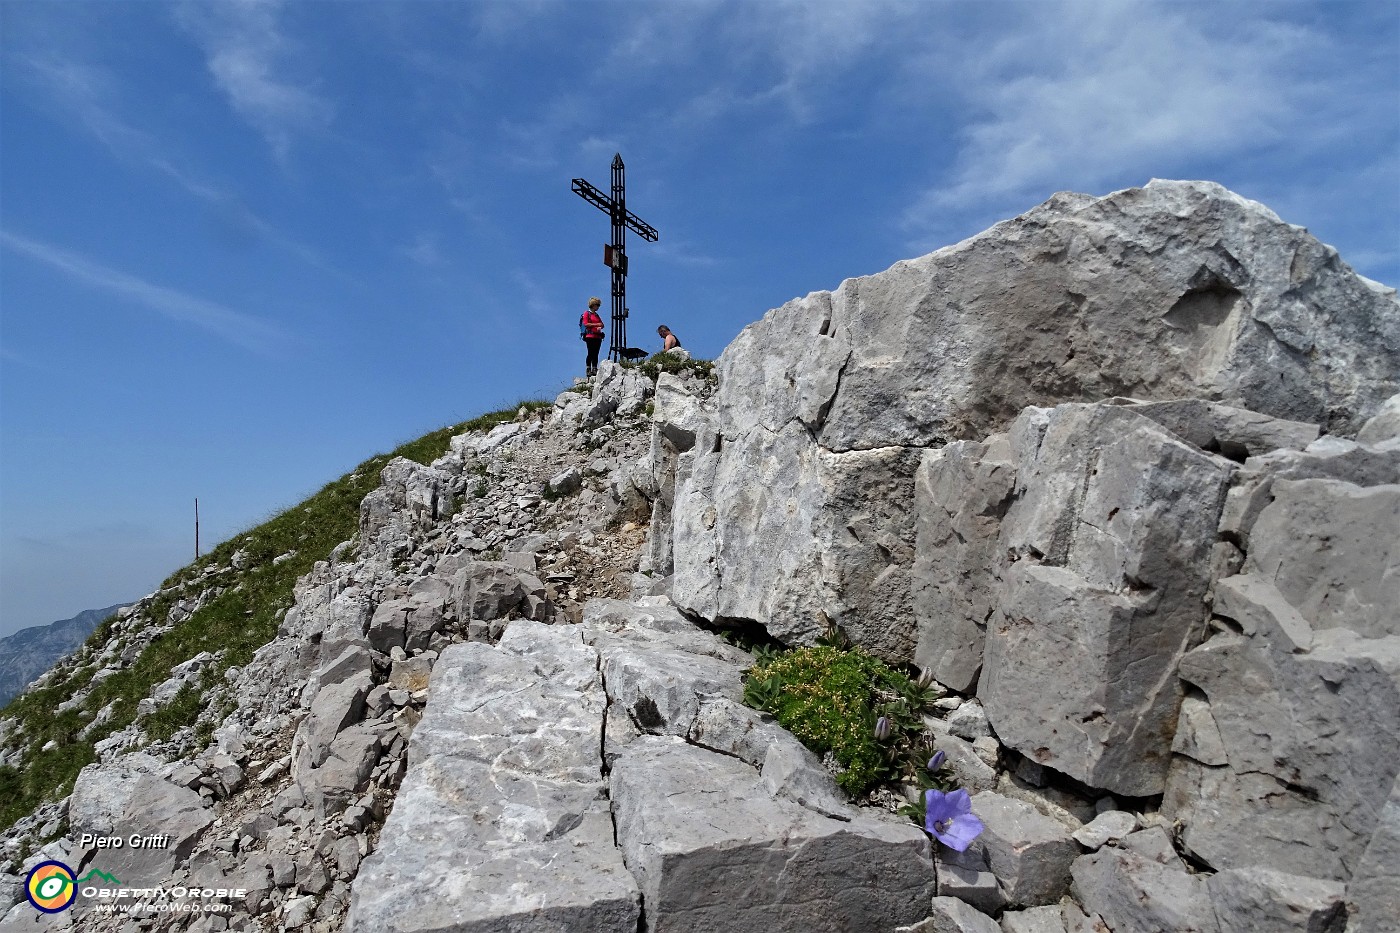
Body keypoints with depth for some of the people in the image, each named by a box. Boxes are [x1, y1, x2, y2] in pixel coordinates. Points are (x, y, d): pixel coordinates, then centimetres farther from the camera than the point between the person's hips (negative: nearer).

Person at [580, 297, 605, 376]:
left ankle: (594, 369, 0)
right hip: (590, 336, -6)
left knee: (596, 354, 1)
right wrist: (596, 324, -14)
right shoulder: (587, 313, 3)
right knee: (591, 353, -10)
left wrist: (600, 327, -5)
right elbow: (586, 324, -9)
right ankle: (588, 369, -10)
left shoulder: (596, 315, 23)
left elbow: (602, 324, 18)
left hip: (597, 336, 7)